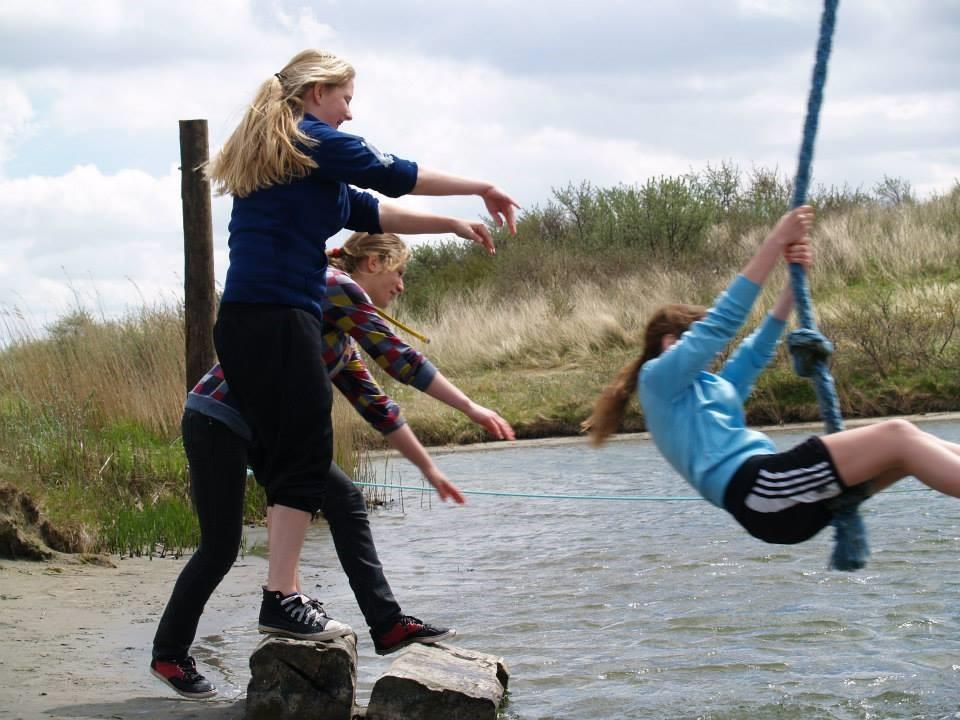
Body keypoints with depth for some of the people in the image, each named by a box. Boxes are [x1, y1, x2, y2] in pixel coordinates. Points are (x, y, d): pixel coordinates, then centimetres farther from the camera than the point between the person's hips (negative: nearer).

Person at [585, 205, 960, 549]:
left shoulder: (710, 388, 33)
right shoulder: (658, 379, 8)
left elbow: (758, 348, 30)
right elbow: (718, 324, 0)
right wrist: (774, 244, -1)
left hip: (774, 491, 9)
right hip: (752, 488, -9)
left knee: (904, 439, -2)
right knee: (897, 437, -19)